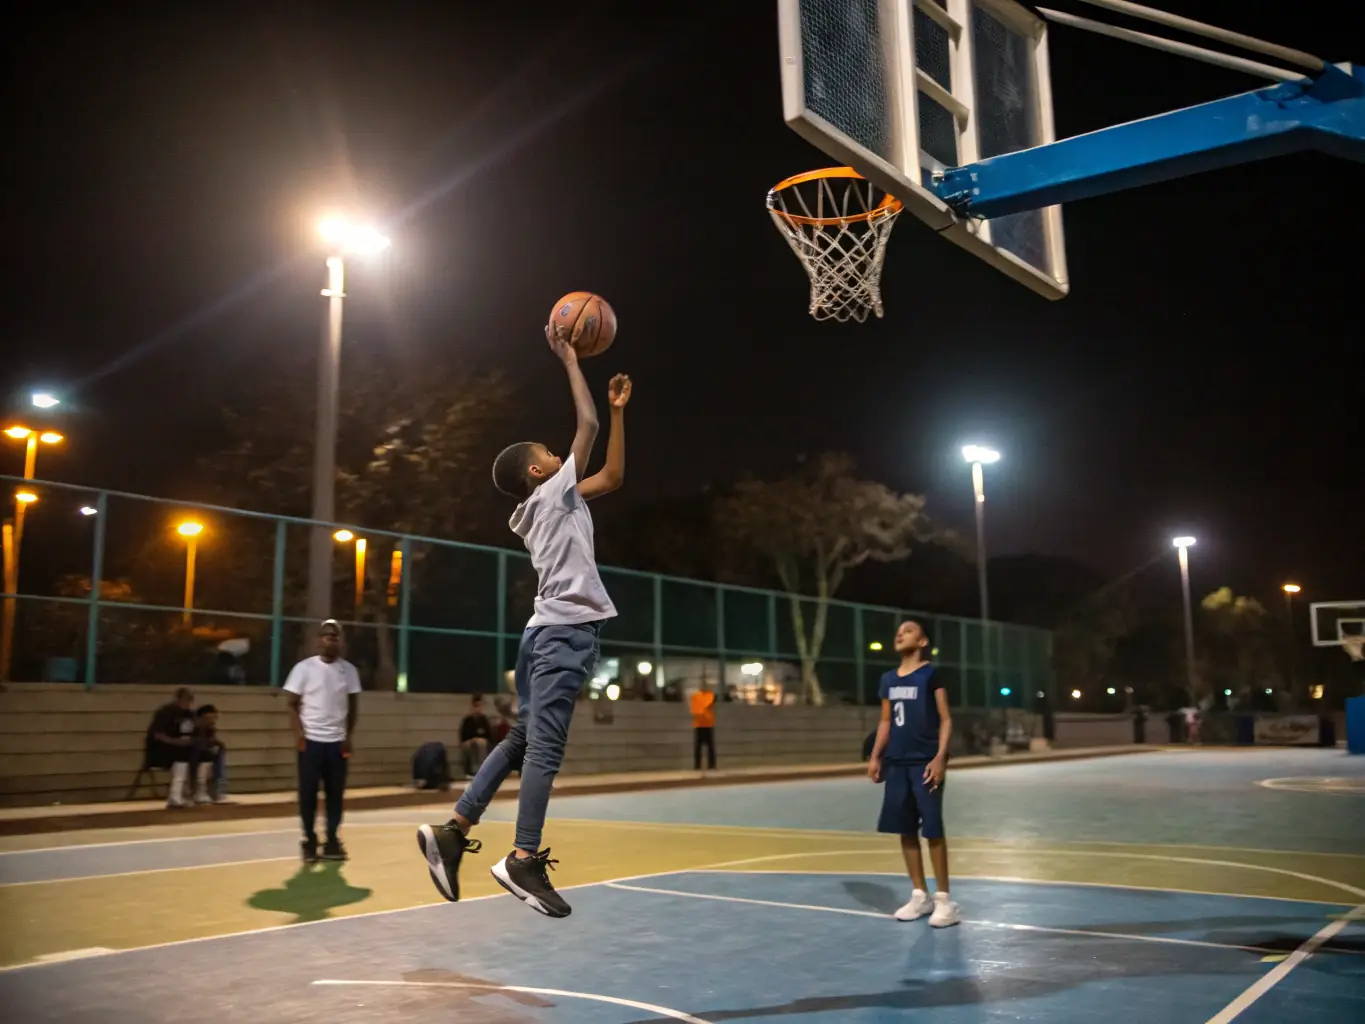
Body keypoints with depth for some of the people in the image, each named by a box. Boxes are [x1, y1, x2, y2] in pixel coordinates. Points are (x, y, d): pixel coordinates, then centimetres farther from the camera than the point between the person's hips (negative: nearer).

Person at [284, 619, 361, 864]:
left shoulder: (349, 670, 5)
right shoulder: (304, 668, -3)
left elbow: (353, 706, 10)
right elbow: (293, 704, -1)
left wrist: (348, 736, 1)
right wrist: (298, 733, -12)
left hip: (337, 741, 3)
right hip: (310, 740, -2)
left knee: (336, 793, 5)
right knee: (308, 793, 2)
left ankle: (332, 841, 13)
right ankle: (309, 841, 12)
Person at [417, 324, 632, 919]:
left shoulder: (554, 503, 21)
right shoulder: (551, 493, -2)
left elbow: (612, 477, 29)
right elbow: (587, 426, -4)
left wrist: (619, 409, 29)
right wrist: (569, 361, 5)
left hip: (553, 629, 10)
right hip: (565, 629, -10)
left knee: (521, 740, 10)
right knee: (544, 746, -10)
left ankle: (453, 832, 9)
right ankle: (524, 860, -9)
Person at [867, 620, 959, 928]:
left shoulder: (931, 674, -3)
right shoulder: (888, 680, 13)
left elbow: (945, 719, -6)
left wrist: (940, 757, -16)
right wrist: (875, 757, 9)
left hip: (925, 762, -6)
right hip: (896, 763, 6)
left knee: (932, 829, -5)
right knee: (905, 830, 8)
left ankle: (944, 899, 4)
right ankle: (920, 895, 19)